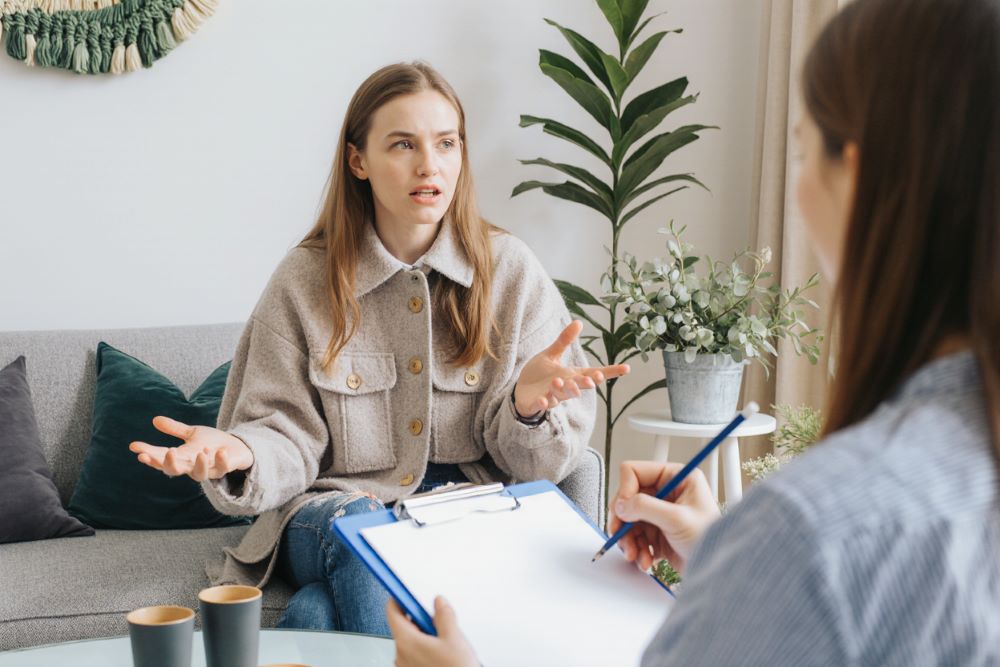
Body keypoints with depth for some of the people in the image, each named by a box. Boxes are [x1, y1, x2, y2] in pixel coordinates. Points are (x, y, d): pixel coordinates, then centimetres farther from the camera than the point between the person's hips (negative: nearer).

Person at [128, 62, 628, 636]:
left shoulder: (511, 271, 1)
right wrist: (239, 456, -25)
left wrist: (527, 403, -24)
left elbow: (543, 462, 0)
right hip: (332, 512, 2)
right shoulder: (305, 282, 2)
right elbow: (289, 438, -1)